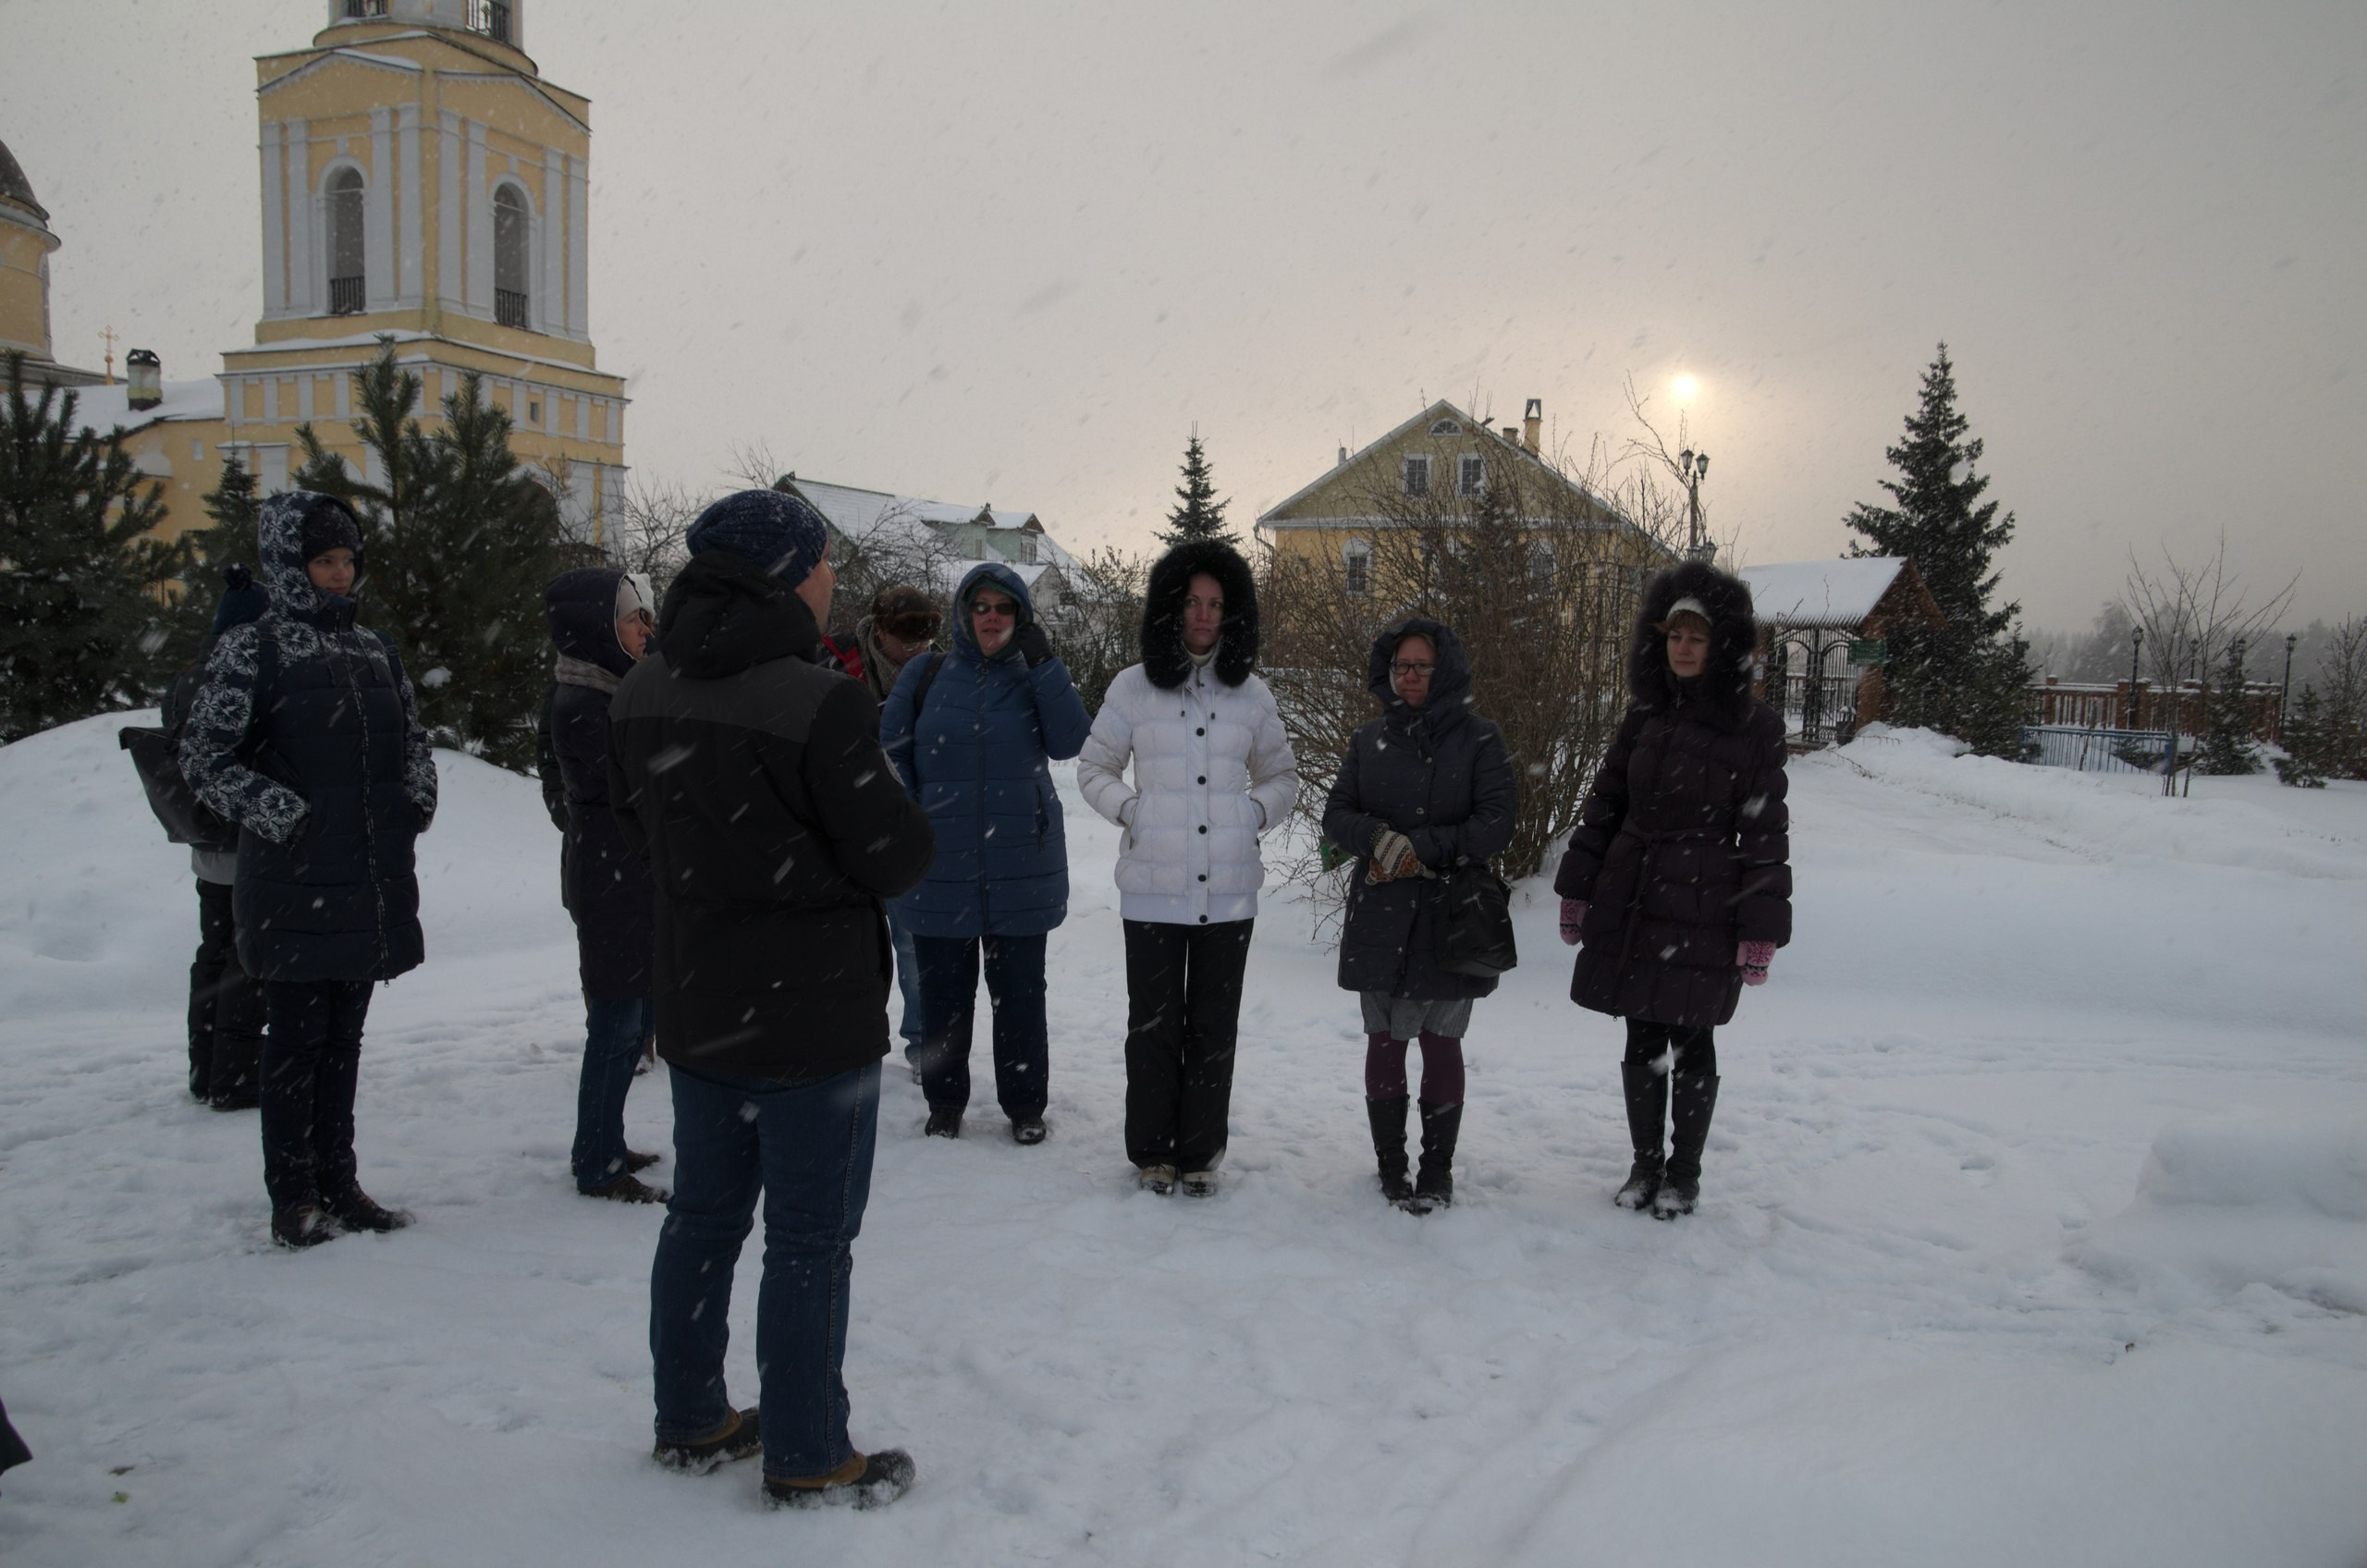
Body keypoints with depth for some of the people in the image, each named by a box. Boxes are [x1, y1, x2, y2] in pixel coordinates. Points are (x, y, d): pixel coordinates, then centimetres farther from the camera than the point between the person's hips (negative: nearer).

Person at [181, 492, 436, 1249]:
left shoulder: (374, 649, 13)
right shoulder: (251, 650, -5)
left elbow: (412, 738, 23)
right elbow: (202, 755, -5)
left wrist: (419, 797, 6)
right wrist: (275, 811, -15)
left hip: (373, 881, 6)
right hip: (293, 884, -6)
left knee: (343, 1036, 13)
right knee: (296, 1038, 2)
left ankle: (338, 1184, 23)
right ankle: (292, 1199, 13)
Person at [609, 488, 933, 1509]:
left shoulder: (639, 695, 1)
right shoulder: (819, 705, -23)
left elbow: (638, 830, 12)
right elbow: (897, 856, -17)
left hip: (693, 1006, 7)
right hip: (813, 1017, -7)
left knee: (704, 1214, 20)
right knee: (811, 1239, 5)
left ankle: (690, 1421, 33)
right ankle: (808, 1460, 17)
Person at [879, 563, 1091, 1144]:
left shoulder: (1034, 677, 5)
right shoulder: (926, 675, 4)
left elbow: (1070, 741, -10)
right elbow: (890, 746, 7)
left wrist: (1044, 663, -16)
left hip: (1020, 868, 0)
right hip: (941, 866, 0)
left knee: (1019, 992, 8)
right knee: (943, 991, 9)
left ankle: (1025, 1105, 23)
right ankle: (944, 1103, 26)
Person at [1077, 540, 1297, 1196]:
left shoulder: (1251, 692, 5)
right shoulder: (1133, 686, 0)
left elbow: (1282, 775, 17)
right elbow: (1093, 768, 10)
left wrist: (1254, 811, -2)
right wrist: (1132, 809, -6)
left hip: (1228, 889, 2)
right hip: (1153, 888, -1)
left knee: (1213, 1025, 8)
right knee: (1153, 1024, 6)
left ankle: (1200, 1152, 22)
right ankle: (1152, 1150, 22)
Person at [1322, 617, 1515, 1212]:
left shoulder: (1478, 739, -1)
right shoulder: (1370, 739, 8)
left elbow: (1496, 824, -9)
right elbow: (1336, 815, 5)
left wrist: (1422, 850, -16)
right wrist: (1379, 839, -15)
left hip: (1451, 919, -2)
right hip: (1378, 921, 3)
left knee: (1441, 1042, 3)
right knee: (1384, 1041, 7)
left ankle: (1438, 1169, 15)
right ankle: (1390, 1164, 19)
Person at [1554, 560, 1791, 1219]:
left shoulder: (1754, 727, -5)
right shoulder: (1644, 717, 8)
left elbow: (1765, 833, -6)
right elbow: (1603, 805, 12)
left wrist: (1760, 930, -10)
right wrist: (1577, 891, 9)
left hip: (1702, 910, -4)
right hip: (1629, 904, 4)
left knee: (1691, 1041, 6)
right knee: (1642, 1039, 11)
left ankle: (1685, 1173, 24)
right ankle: (1646, 1165, 26)